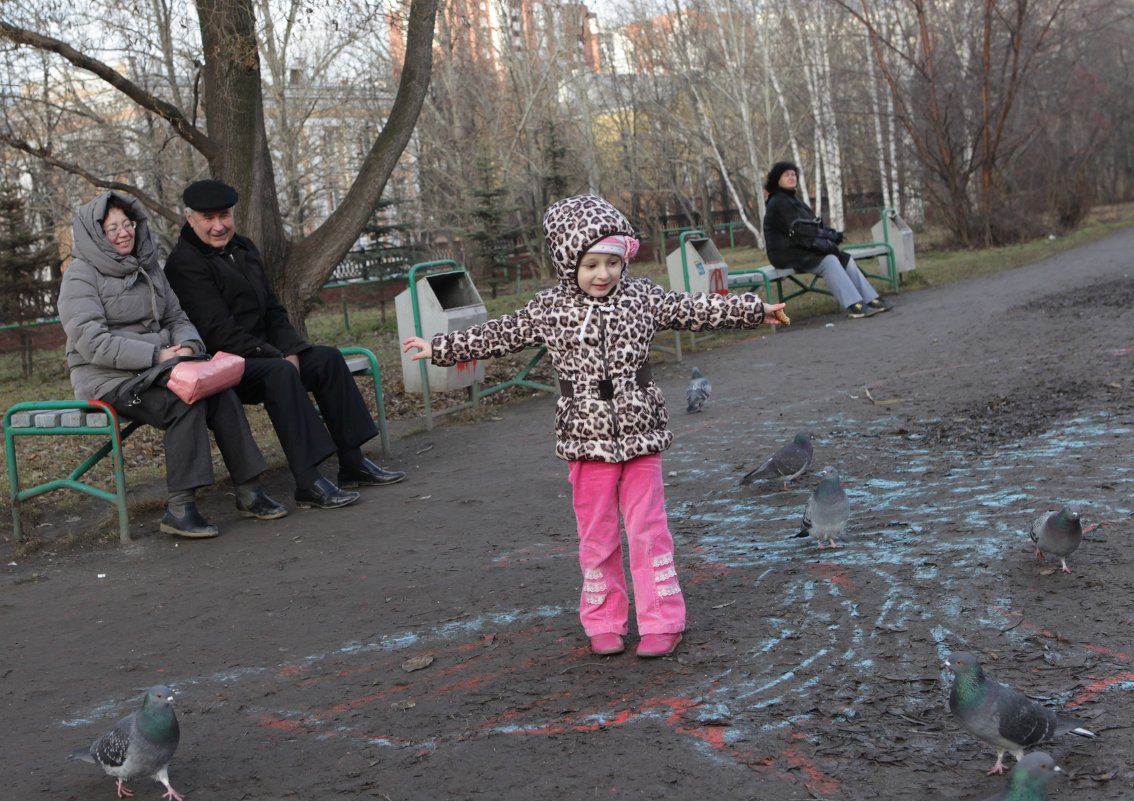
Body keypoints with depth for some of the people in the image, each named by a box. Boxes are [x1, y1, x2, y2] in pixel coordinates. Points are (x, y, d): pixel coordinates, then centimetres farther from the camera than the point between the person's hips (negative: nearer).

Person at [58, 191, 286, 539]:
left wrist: (186, 345, -8)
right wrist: (157, 354, -22)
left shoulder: (148, 267, 17)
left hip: (154, 367, 6)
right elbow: (91, 342, -15)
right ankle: (179, 508, -31)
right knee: (187, 398, -32)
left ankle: (248, 492, -20)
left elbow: (176, 318, 17)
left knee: (221, 390, -22)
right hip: (107, 377, -6)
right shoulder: (81, 273, -5)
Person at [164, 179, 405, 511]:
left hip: (259, 355, 9)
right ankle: (308, 484, -38)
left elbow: (272, 309, 15)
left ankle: (353, 465, -4)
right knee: (279, 372, -34)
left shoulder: (243, 248, 15)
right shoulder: (185, 263, -13)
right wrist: (276, 357, -19)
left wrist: (290, 350, -4)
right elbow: (218, 331, -20)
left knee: (327, 358, -5)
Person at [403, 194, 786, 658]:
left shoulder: (641, 296, 0)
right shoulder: (549, 309, -1)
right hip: (587, 441, 0)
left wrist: (753, 310, 7)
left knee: (648, 529, 2)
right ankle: (604, 624, 21)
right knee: (596, 535, 9)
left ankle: (662, 622, 11)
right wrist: (441, 348, 11)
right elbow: (499, 336, 8)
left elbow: (695, 310, 7)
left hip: (640, 434, 0)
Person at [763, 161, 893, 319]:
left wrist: (829, 234, -7)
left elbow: (812, 225, 14)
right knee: (829, 261, -29)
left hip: (804, 249, 9)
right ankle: (854, 305, -35)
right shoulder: (777, 203, -10)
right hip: (788, 253, -9)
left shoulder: (794, 200, 20)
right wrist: (827, 235, -18)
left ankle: (870, 300, -14)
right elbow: (796, 229, -20)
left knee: (845, 259, -7)